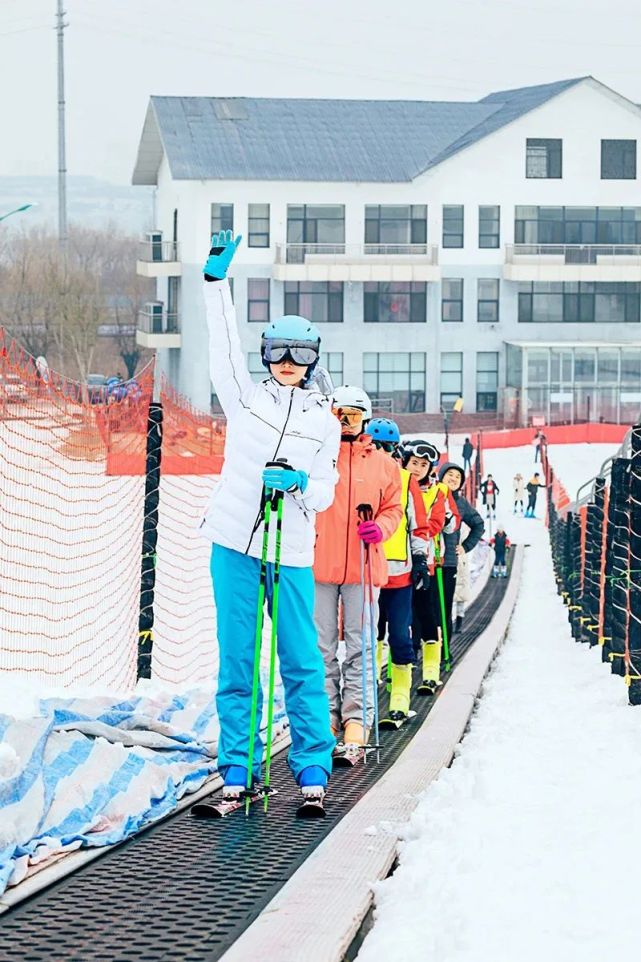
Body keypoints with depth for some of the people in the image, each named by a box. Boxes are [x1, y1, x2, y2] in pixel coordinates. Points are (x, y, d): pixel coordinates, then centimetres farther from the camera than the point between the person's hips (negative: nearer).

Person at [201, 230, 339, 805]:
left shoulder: (324, 422, 10)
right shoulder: (245, 396, 9)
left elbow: (325, 493, 7)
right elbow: (224, 342, 1)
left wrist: (300, 483, -15)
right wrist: (216, 278, -8)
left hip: (291, 551, 0)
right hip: (234, 543, 0)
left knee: (301, 660, -3)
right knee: (236, 657, 2)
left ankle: (313, 768, 4)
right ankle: (238, 768, 7)